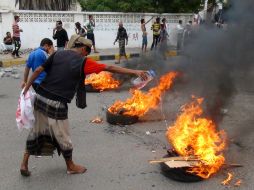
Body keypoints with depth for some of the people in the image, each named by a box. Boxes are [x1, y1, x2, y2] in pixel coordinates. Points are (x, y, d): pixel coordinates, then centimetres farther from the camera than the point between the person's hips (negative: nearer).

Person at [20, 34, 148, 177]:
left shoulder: (57, 54, 5)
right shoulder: (83, 62, -8)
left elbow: (38, 71, 2)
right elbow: (110, 68, -11)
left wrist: (26, 89, 10)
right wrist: (135, 71, -10)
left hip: (40, 98, 6)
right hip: (56, 104, -6)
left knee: (36, 131, 20)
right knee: (63, 137, 12)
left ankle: (24, 163, 26)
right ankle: (71, 166, 31)